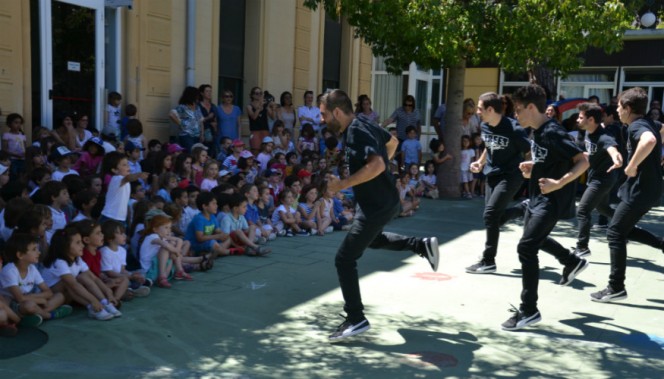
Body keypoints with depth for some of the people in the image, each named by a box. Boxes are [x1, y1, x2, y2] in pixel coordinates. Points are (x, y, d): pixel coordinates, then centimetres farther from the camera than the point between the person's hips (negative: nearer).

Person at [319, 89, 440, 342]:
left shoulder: (356, 133, -23)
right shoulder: (363, 126, 6)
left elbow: (376, 165, -38)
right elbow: (393, 142, 22)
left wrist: (341, 184, -32)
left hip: (377, 206, -10)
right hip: (382, 201, 10)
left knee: (344, 260, -6)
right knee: (372, 239, 36)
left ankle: (356, 320, 1)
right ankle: (423, 245, 33)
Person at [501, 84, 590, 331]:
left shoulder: (553, 133, -20)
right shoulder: (537, 133, 7)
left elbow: (583, 161, -22)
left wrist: (559, 183, -33)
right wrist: (531, 168, 2)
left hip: (553, 201, -10)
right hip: (537, 197, 10)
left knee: (526, 247, -15)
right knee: (534, 239, 28)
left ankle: (529, 311, -6)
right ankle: (573, 261, 50)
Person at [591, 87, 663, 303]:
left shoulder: (636, 126, -19)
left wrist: (632, 166, -32)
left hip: (641, 189, -10)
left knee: (615, 233, -5)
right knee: (624, 230, 22)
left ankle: (616, 288, -2)